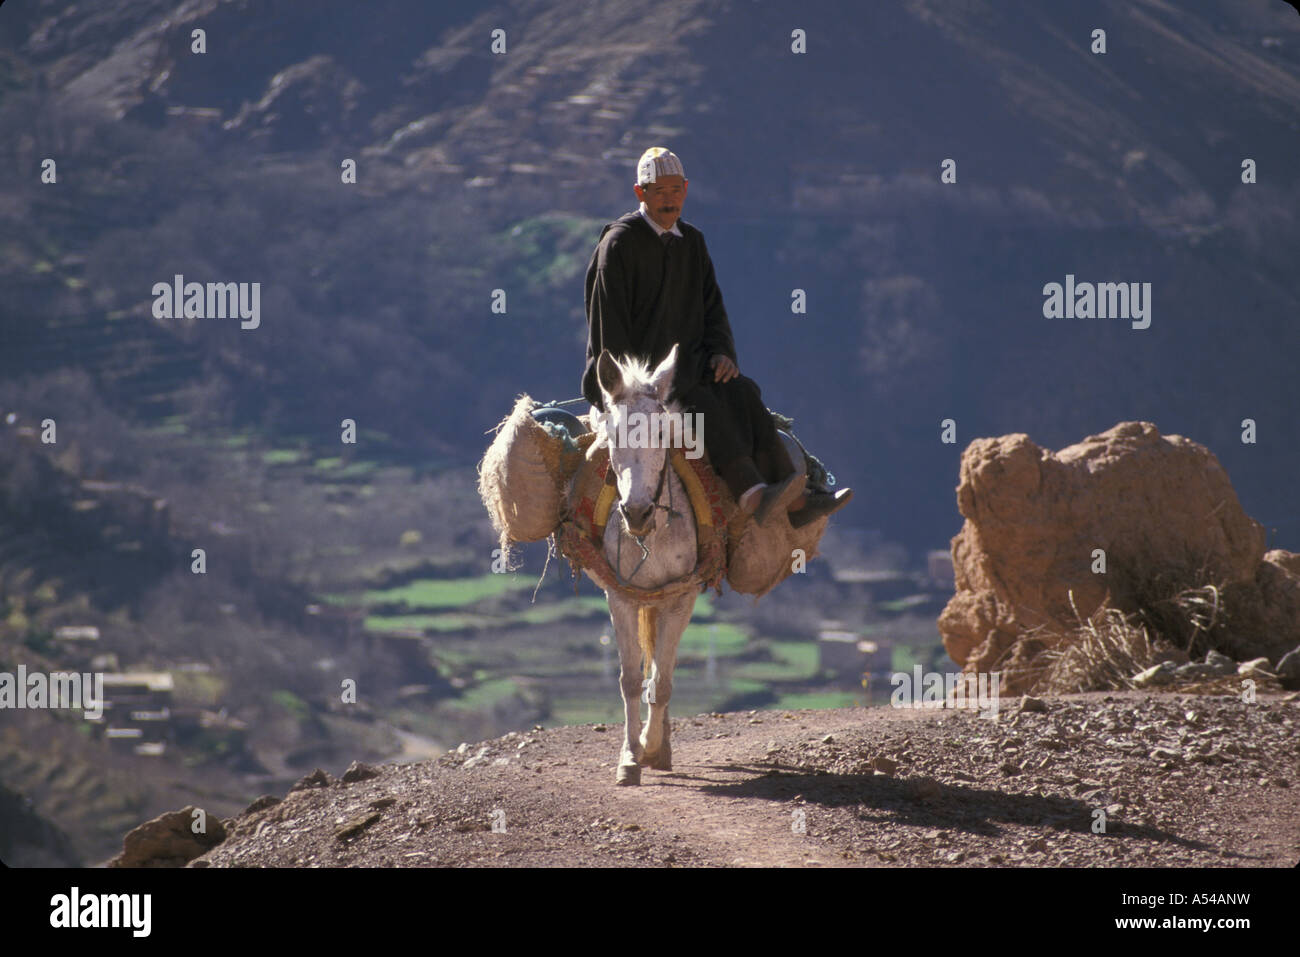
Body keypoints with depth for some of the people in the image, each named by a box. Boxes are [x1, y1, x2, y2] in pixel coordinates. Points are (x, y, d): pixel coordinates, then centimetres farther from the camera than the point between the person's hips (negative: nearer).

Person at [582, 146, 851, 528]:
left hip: (684, 364, 6)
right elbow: (608, 322, -8)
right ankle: (752, 496, -50)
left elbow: (712, 307, 18)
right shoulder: (619, 242, -5)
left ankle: (797, 500, -32)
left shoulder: (691, 242, 15)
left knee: (741, 393, -22)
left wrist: (721, 352, -2)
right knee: (702, 403, -32)